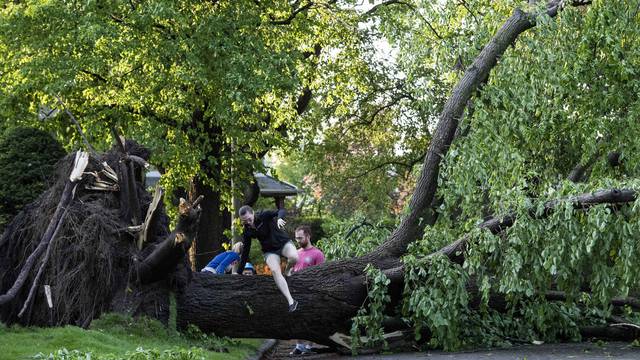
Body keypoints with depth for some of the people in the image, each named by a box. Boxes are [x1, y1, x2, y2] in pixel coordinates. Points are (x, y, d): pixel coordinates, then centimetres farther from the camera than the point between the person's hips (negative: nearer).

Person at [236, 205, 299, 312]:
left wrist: (279, 218, -54)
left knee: (294, 257, -35)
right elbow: (245, 252, 1)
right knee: (275, 271, -28)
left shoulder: (264, 216, -16)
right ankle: (291, 301, -34)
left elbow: (281, 211, -29)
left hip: (283, 243, -2)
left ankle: (287, 270, 3)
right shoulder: (247, 232, -6)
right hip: (270, 251, 2)